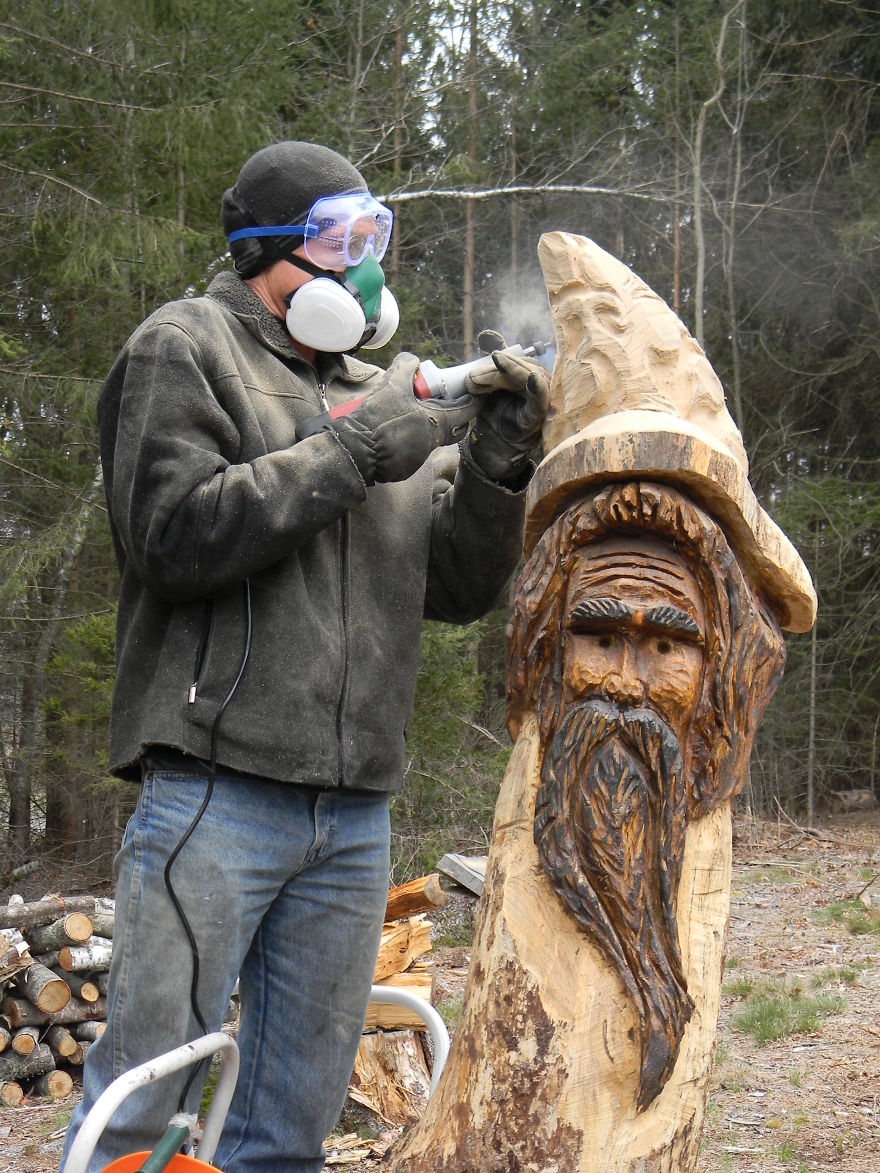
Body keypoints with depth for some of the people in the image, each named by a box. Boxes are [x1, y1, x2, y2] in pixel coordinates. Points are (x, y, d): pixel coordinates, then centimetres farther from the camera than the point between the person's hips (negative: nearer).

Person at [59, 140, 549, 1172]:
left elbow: (456, 589, 16)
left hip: (355, 810, 6)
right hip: (217, 789, -6)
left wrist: (494, 465, -1)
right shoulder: (184, 348, 3)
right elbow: (173, 537, -12)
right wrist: (353, 452, -11)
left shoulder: (386, 396, 20)